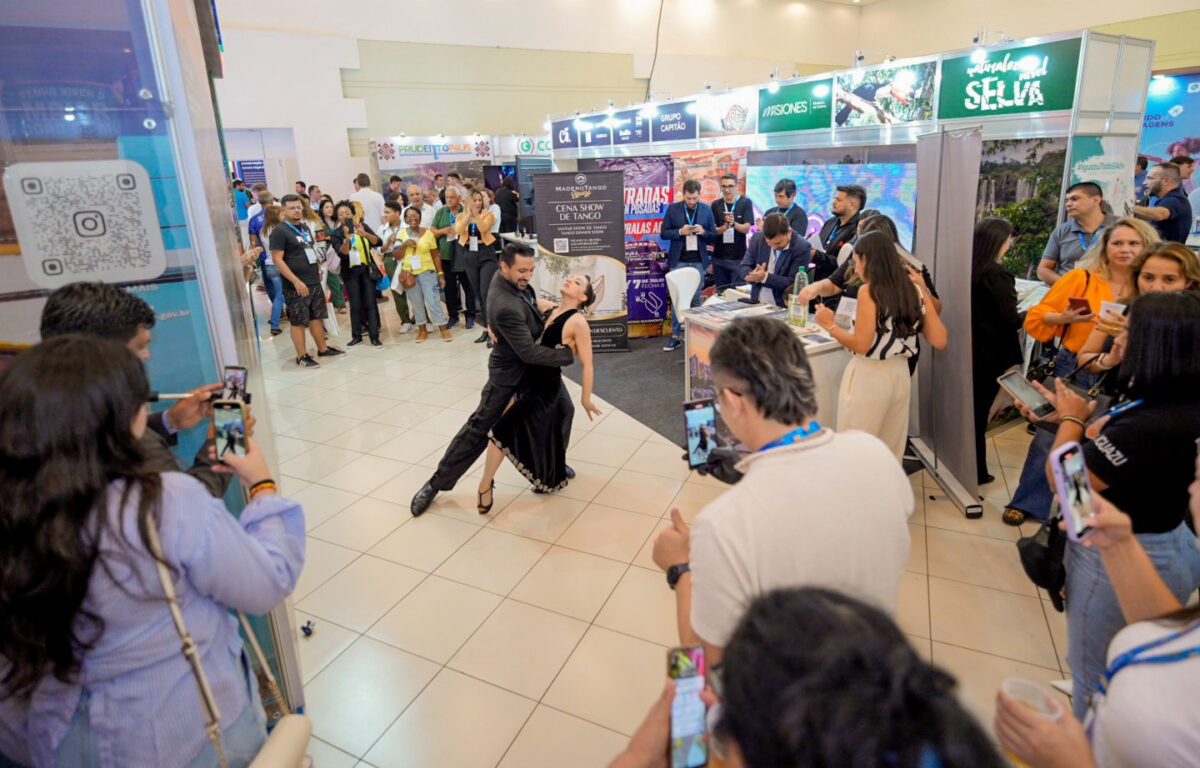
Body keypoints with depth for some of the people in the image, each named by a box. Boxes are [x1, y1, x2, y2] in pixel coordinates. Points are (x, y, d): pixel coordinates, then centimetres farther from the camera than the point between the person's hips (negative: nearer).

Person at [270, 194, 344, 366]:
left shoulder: (304, 227, 14)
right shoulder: (279, 231, -10)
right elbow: (277, 259, -16)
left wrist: (318, 271, 21)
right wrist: (296, 281, -22)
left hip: (314, 281, 8)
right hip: (296, 286, -8)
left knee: (317, 316, 14)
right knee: (298, 321, -2)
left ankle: (323, 348, 26)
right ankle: (301, 356, 5)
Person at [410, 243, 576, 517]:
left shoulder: (511, 278, -9)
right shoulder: (506, 308, -37)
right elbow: (528, 352, -33)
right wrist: (567, 355, -26)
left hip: (537, 364, 9)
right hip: (510, 374, -9)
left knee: (563, 409, 15)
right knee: (479, 428, 1)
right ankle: (436, 483, 16)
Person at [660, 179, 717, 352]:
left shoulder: (706, 210, 8)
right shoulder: (673, 209, 3)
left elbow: (714, 236, 10)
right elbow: (663, 233, 3)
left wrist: (703, 232, -11)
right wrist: (680, 232, -14)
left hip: (699, 261, 1)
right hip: (678, 261, -1)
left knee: (696, 299, 5)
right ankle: (676, 336, 3)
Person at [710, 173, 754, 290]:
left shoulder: (745, 202, -1)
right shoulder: (716, 205, 6)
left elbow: (746, 229, -8)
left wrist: (733, 223, -29)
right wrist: (725, 226, -21)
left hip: (739, 257, -3)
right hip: (719, 257, 3)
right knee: (720, 292, 8)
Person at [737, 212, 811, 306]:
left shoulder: (802, 247, -10)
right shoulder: (757, 238, 1)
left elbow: (793, 284, -12)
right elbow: (744, 268, 5)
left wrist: (764, 277, -21)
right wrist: (755, 275, -17)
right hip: (756, 303, 5)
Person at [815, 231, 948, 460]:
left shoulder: (869, 291, -13)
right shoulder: (915, 290, 4)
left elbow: (861, 345, -18)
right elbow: (939, 340, 5)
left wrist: (829, 325, -4)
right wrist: (921, 291, 13)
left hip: (868, 376, -6)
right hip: (901, 373, 7)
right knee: (891, 454, 18)